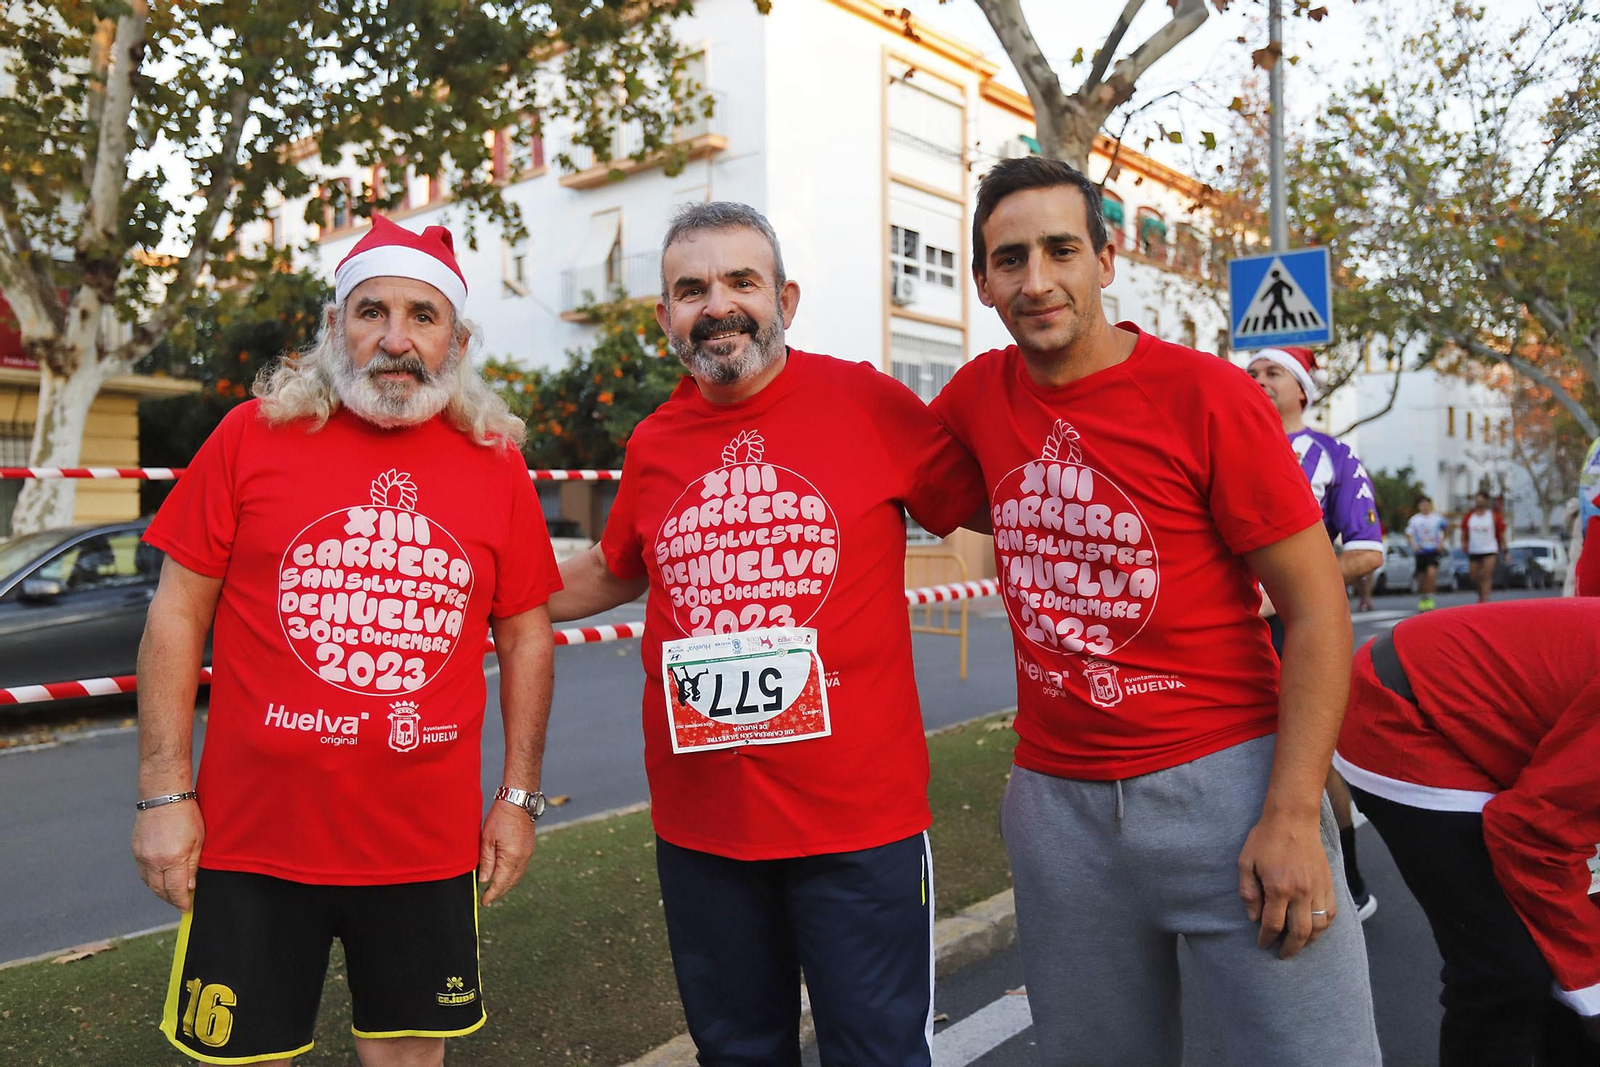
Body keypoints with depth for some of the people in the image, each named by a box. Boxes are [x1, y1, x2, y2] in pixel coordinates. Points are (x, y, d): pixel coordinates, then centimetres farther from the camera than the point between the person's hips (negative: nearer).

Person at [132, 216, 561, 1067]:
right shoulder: (252, 436, -3)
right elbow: (178, 614, -1)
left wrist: (519, 796, 5)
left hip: (429, 850, 2)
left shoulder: (497, 465, 1)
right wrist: (164, 792, -4)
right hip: (253, 839, -1)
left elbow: (525, 638, 6)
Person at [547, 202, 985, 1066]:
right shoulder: (652, 445, 4)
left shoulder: (866, 403, -7)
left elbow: (990, 505, 4)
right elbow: (615, 572, 22)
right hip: (698, 825, 4)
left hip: (859, 815, -3)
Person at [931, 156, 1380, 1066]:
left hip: (1224, 783, -3)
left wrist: (1293, 815, -14)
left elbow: (1317, 606, -9)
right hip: (1056, 799, 4)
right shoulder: (981, 394, 3)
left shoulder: (1205, 394, -9)